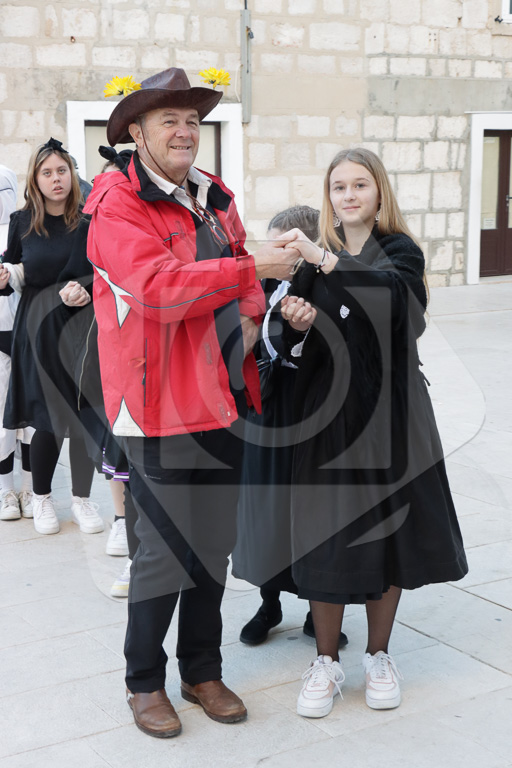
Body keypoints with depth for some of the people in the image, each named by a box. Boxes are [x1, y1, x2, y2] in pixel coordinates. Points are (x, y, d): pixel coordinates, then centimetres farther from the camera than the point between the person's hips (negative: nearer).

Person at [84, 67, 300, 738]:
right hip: (162, 403, -7)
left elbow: (237, 274, 24)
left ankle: (203, 671, 31)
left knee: (215, 544, 14)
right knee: (165, 549, 1)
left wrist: (251, 317, 3)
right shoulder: (118, 205, -10)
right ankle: (145, 682, 21)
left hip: (224, 397, 7)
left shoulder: (214, 198, 14)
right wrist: (252, 267, -29)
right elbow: (160, 286, -25)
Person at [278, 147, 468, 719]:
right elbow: (298, 339, 7)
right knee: (326, 535, 1)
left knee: (388, 529, 6)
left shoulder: (400, 250, 0)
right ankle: (326, 663, 17)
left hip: (389, 408, -2)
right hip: (329, 412, 2)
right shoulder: (316, 256, 9)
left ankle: (378, 656, 25)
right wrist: (295, 321, -16)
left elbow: (389, 287, -25)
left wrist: (323, 260, -37)